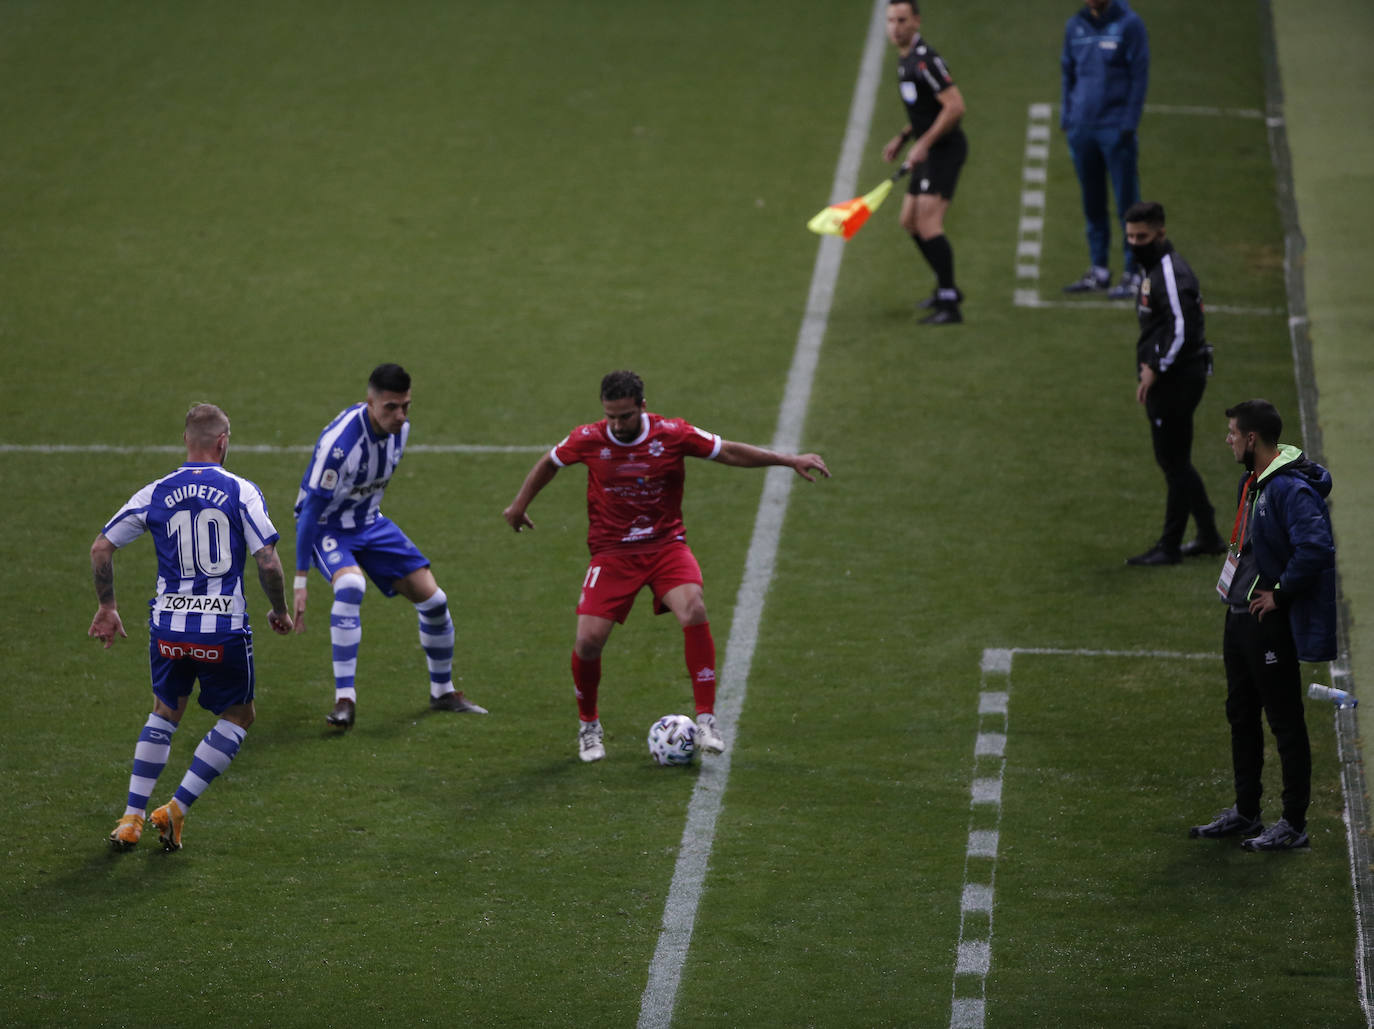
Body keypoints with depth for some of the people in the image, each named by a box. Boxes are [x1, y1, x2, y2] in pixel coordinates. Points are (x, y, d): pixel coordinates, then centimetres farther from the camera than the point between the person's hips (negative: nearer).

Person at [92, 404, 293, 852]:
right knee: (238, 716, 18)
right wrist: (280, 612, 6)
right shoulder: (241, 492, -5)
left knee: (165, 713, 24)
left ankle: (131, 819, 17)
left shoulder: (154, 494, 4)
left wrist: (106, 607, 19)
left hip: (168, 626, 3)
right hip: (224, 628, -3)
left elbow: (101, 547, 7)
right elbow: (268, 562, -11)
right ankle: (176, 810, 7)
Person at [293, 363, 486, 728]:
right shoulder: (340, 441, -32)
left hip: (370, 522, 7)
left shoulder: (400, 427, -10)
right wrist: (301, 579, -29)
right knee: (350, 585, -36)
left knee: (432, 599, 2)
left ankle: (443, 691, 24)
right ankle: (344, 699, -30)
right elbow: (311, 509, -29)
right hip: (328, 527, -7)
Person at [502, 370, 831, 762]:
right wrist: (519, 505, 24)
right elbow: (549, 463, 13)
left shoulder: (672, 434, -9)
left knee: (694, 612, -28)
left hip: (665, 544, 0)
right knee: (589, 639, -13)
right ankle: (588, 727, 15)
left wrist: (790, 460, -3)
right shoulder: (587, 440, -7)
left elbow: (729, 452, 1)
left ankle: (706, 720, -21)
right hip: (612, 552, 0)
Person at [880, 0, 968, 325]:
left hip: (945, 149, -11)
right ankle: (946, 287, 32)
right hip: (930, 152, 11)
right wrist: (903, 138, 17)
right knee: (910, 221, 18)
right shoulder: (905, 60, 14)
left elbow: (955, 106, -23)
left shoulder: (925, 60, -18)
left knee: (928, 223, -17)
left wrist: (923, 144, -22)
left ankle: (948, 305, -17)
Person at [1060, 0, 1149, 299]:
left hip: (1116, 128, -5)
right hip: (1082, 127, 5)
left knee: (1126, 202, -4)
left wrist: (1129, 123, -10)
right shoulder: (1075, 25, 11)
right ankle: (1099, 270, 17)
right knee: (1092, 203, 9)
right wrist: (1066, 116, 12)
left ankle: (1132, 275, 0)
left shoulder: (1129, 24, -3)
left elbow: (1139, 75, -5)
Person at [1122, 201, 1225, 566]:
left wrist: (1155, 370, -21)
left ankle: (1169, 547, 1)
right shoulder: (1153, 269, 15)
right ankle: (1209, 536, 23)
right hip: (1168, 377, 11)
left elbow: (1182, 330, -24)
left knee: (1174, 462, -4)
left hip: (1176, 378, -11)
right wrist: (1150, 364, 14)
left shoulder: (1171, 273, -17)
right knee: (1173, 461, 16)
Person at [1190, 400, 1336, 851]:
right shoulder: (1251, 481, 10)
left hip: (1271, 623, -10)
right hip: (1240, 615, 10)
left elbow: (1316, 547, -33)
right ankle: (1245, 813, 28)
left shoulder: (1291, 489, -22)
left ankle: (1294, 824, 6)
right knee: (1242, 715, 17)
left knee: (1285, 721, -1)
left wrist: (1281, 594, -22)